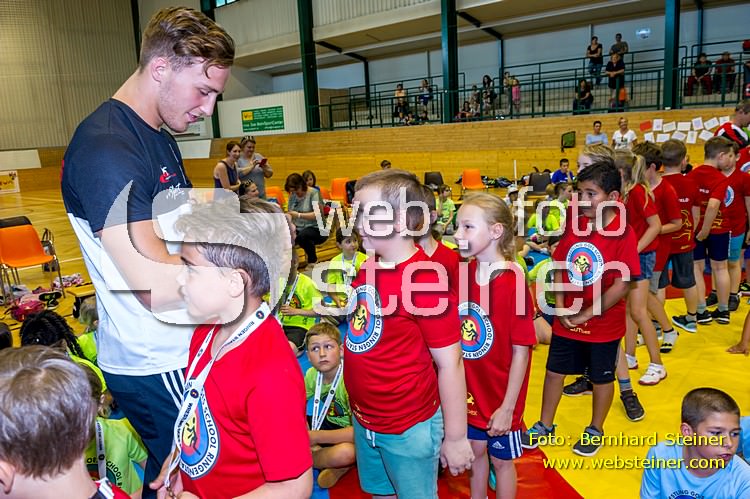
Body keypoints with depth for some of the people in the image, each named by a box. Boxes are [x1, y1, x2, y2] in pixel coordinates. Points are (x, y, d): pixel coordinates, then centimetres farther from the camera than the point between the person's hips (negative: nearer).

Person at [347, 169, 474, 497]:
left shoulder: (425, 281, -25)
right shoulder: (367, 270, -2)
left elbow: (449, 364, -20)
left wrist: (455, 438, -14)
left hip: (409, 429, -7)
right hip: (364, 420, 7)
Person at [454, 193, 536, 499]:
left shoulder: (513, 282, -22)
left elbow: (521, 351, -19)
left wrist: (507, 407, -17)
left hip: (499, 396, -5)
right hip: (470, 391, 5)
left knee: (501, 460, 16)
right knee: (475, 451, 23)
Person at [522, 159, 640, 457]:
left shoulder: (623, 234, -18)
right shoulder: (574, 227, -2)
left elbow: (622, 284, -20)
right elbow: (559, 267, 2)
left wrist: (586, 315, -17)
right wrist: (560, 307, -8)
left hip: (603, 324, -5)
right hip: (566, 321, 5)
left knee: (601, 378, 15)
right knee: (554, 370, 15)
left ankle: (595, 430, 37)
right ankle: (545, 425, 34)